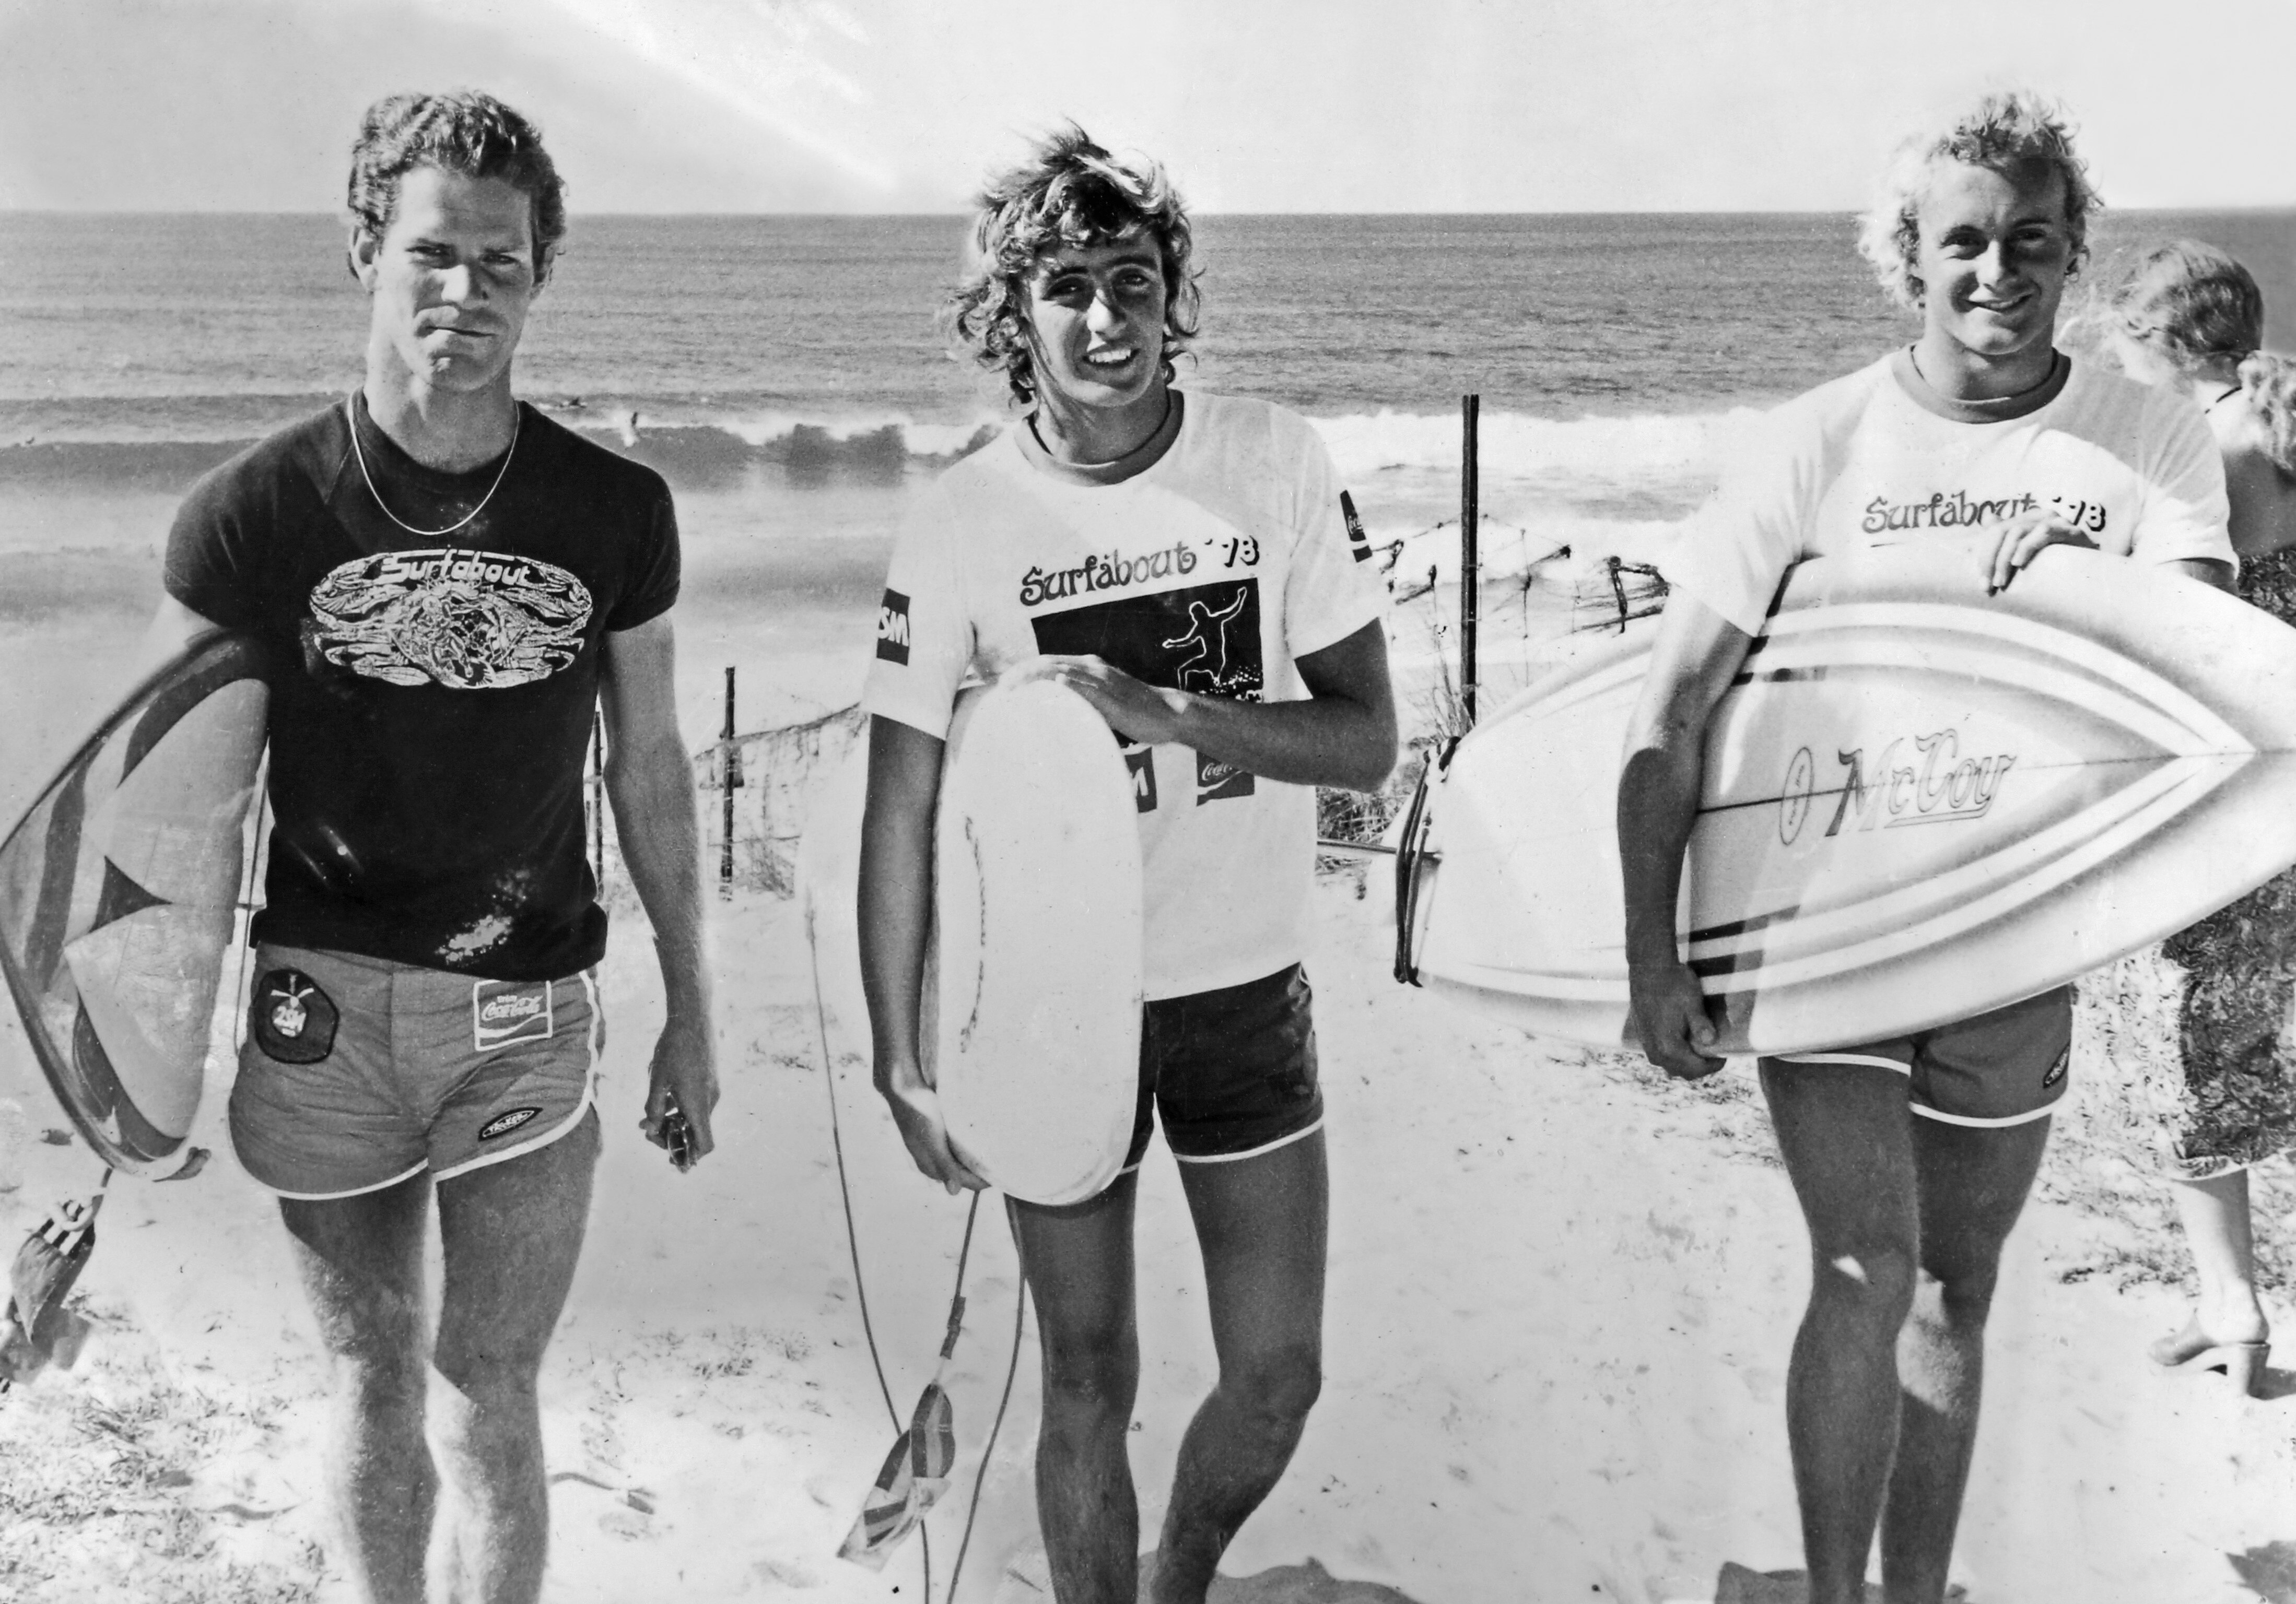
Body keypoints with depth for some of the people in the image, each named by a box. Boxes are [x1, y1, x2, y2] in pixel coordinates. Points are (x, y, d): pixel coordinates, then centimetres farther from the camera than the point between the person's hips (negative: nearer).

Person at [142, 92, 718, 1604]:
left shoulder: (616, 511, -3)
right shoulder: (254, 514, -7)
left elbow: (650, 770, 7)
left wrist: (692, 1014, 11)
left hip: (531, 1009, 0)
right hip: (324, 1007, 0)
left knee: (488, 1390, 4)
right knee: (376, 1384, 14)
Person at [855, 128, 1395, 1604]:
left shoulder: (1274, 462, -8)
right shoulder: (966, 518, -10)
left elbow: (1369, 739, -7)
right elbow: (904, 807, -8)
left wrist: (1166, 712, -23)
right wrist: (901, 1055, -12)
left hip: (1248, 988, 2)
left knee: (1280, 1374, 11)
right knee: (1091, 1379, 10)